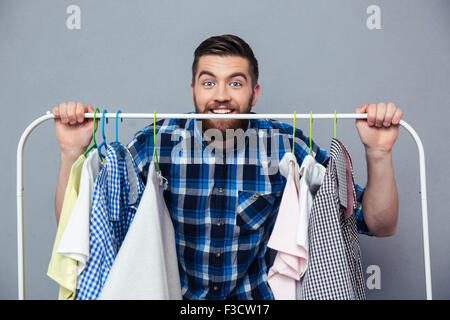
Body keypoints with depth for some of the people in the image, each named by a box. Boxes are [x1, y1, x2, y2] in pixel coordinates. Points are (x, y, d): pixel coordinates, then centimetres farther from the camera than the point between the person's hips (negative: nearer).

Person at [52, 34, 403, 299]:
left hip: (259, 295, 0)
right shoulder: (158, 142, -6)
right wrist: (73, 152, -19)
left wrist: (379, 153, -20)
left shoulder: (287, 146, -6)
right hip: (177, 294, 1)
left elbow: (379, 224, -3)